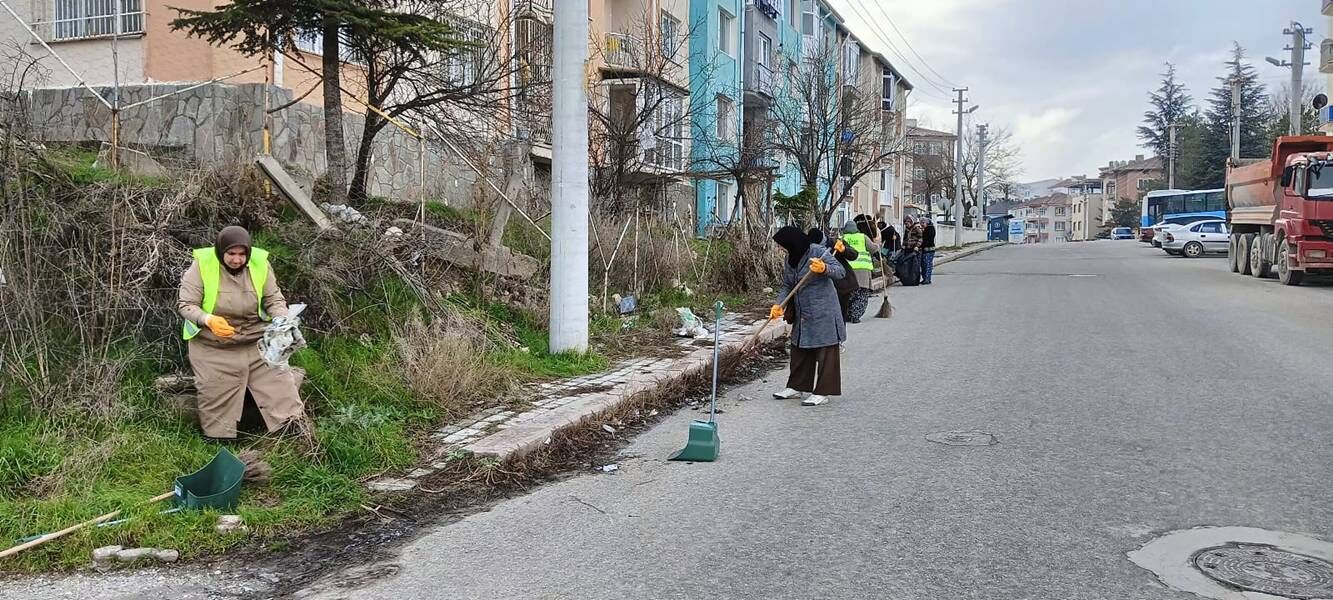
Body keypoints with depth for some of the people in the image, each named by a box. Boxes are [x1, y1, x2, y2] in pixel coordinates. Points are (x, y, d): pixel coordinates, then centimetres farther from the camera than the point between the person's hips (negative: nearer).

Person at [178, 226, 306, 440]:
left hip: (257, 341, 2)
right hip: (214, 348, -2)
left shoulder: (259, 263, -7)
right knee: (217, 402, 3)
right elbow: (185, 305, -13)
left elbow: (274, 300, 1)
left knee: (281, 387, -2)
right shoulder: (202, 264, -15)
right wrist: (209, 320, -34)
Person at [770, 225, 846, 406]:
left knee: (824, 351, -2)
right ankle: (796, 387, 26)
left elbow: (840, 271, -21)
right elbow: (787, 286, 12)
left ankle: (822, 392, 3)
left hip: (822, 313, -8)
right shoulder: (789, 260, 8)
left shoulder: (819, 252, -14)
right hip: (801, 313, 8)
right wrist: (779, 305, -4)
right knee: (799, 350, 14)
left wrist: (824, 268, -41)